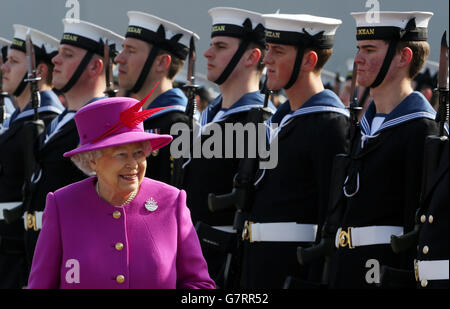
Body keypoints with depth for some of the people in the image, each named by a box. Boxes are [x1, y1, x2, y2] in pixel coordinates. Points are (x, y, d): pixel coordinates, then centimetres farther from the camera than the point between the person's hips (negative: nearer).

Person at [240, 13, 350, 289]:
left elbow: (334, 214, -17)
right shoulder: (282, 117, 16)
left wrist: (315, 281, -20)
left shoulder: (329, 123, -13)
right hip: (259, 266, 9)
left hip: (296, 266, -9)